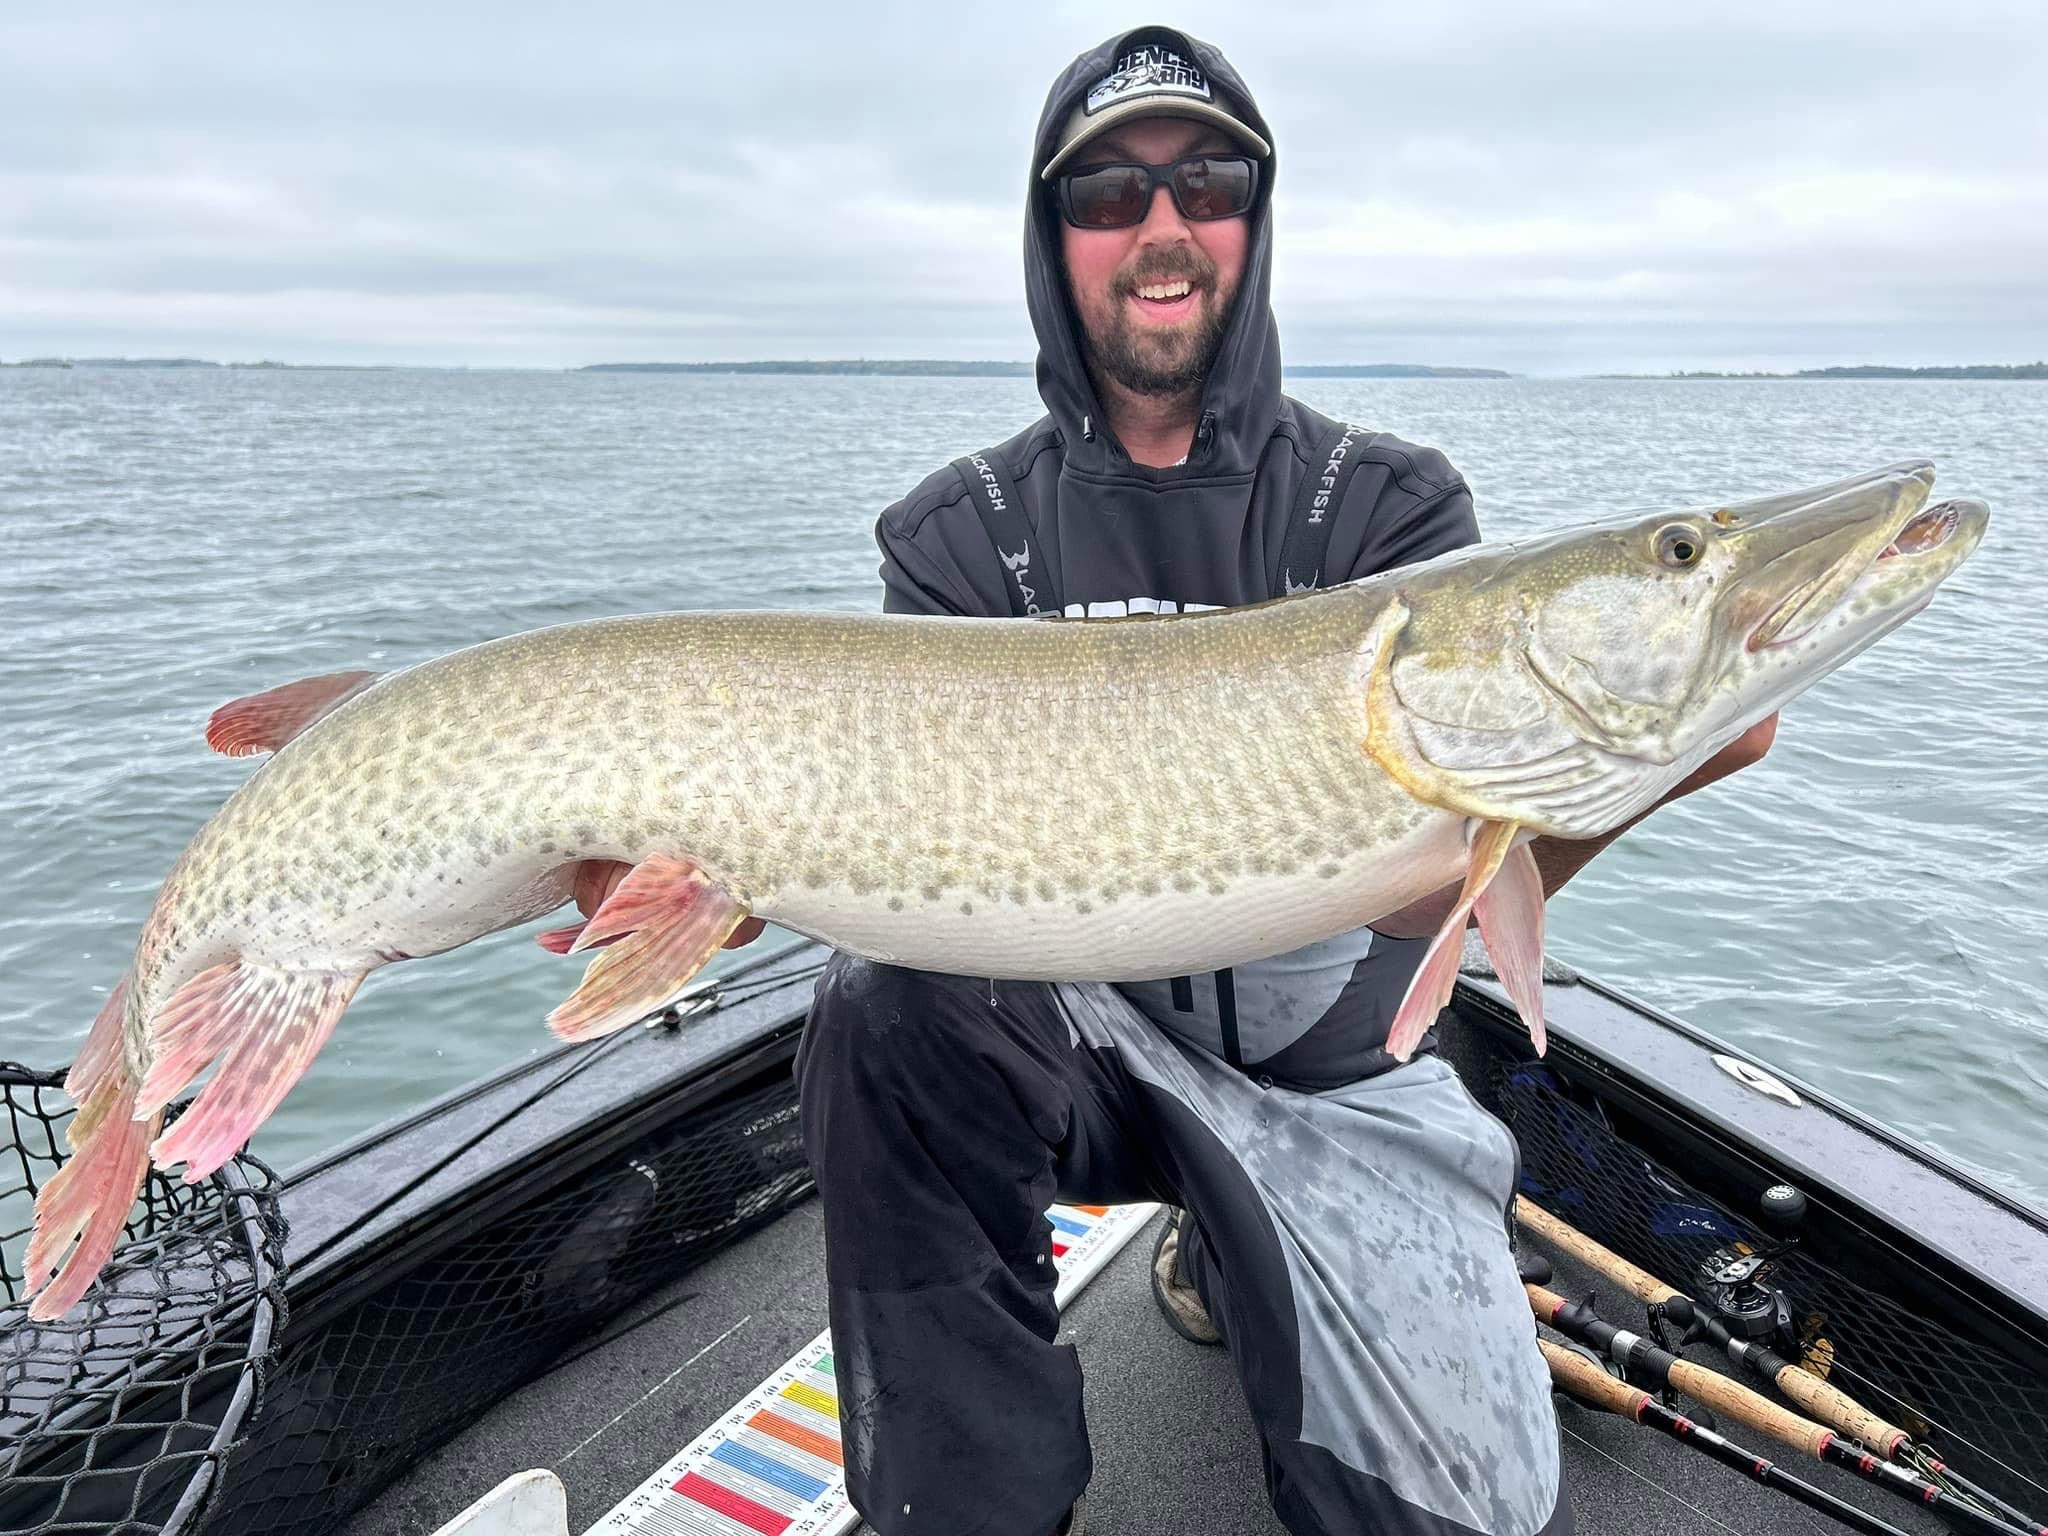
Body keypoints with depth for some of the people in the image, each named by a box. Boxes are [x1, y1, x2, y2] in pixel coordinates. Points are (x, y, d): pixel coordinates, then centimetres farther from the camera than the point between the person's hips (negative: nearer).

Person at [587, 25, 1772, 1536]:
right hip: (1070, 1029, 0)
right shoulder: (961, 534, -3)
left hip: (1333, 1065, 1)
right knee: (887, 1006, -31)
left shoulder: (1389, 504, -7)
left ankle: (1230, 1263, 24)